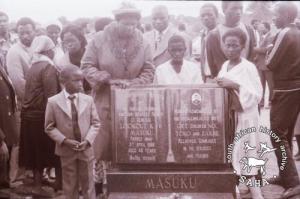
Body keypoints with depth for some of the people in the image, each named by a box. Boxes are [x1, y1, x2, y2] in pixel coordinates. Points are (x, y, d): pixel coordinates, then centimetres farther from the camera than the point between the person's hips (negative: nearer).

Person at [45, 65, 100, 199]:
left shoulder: (88, 100, -2)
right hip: (66, 150, -1)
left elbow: (95, 123, 1)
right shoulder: (53, 102, -8)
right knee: (70, 185, 13)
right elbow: (49, 127, -3)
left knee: (88, 183, 12)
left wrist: (87, 140, -14)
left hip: (86, 149, 1)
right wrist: (65, 141, -15)